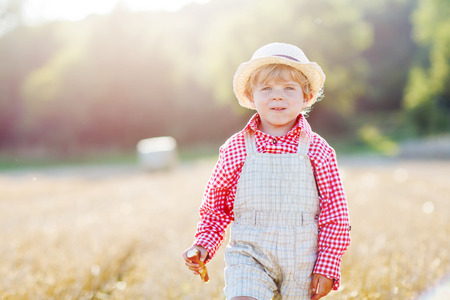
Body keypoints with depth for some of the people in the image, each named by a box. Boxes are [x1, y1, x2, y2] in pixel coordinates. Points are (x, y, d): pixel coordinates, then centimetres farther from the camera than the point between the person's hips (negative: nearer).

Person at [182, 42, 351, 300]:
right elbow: (216, 206, 12)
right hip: (250, 256, 0)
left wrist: (327, 267, -2)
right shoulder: (236, 149, 0)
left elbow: (335, 214, 1)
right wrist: (204, 245, -1)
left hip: (302, 265, 1)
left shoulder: (317, 150, -2)